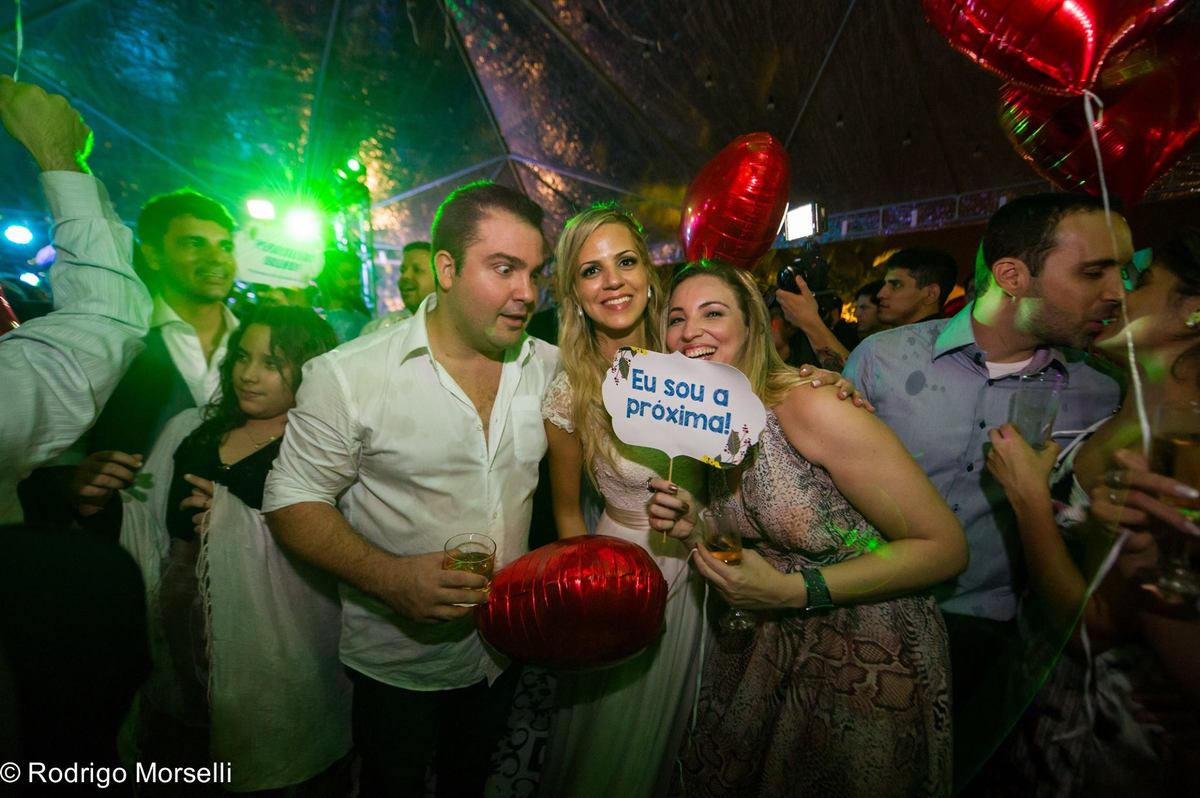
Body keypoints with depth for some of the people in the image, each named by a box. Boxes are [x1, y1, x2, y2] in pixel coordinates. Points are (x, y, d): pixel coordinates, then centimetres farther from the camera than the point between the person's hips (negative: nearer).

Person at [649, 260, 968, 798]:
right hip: (767, 641, 6)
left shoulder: (809, 407, -26)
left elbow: (946, 547, -22)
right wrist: (696, 525, -12)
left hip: (871, 655, -6)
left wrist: (793, 590, -27)